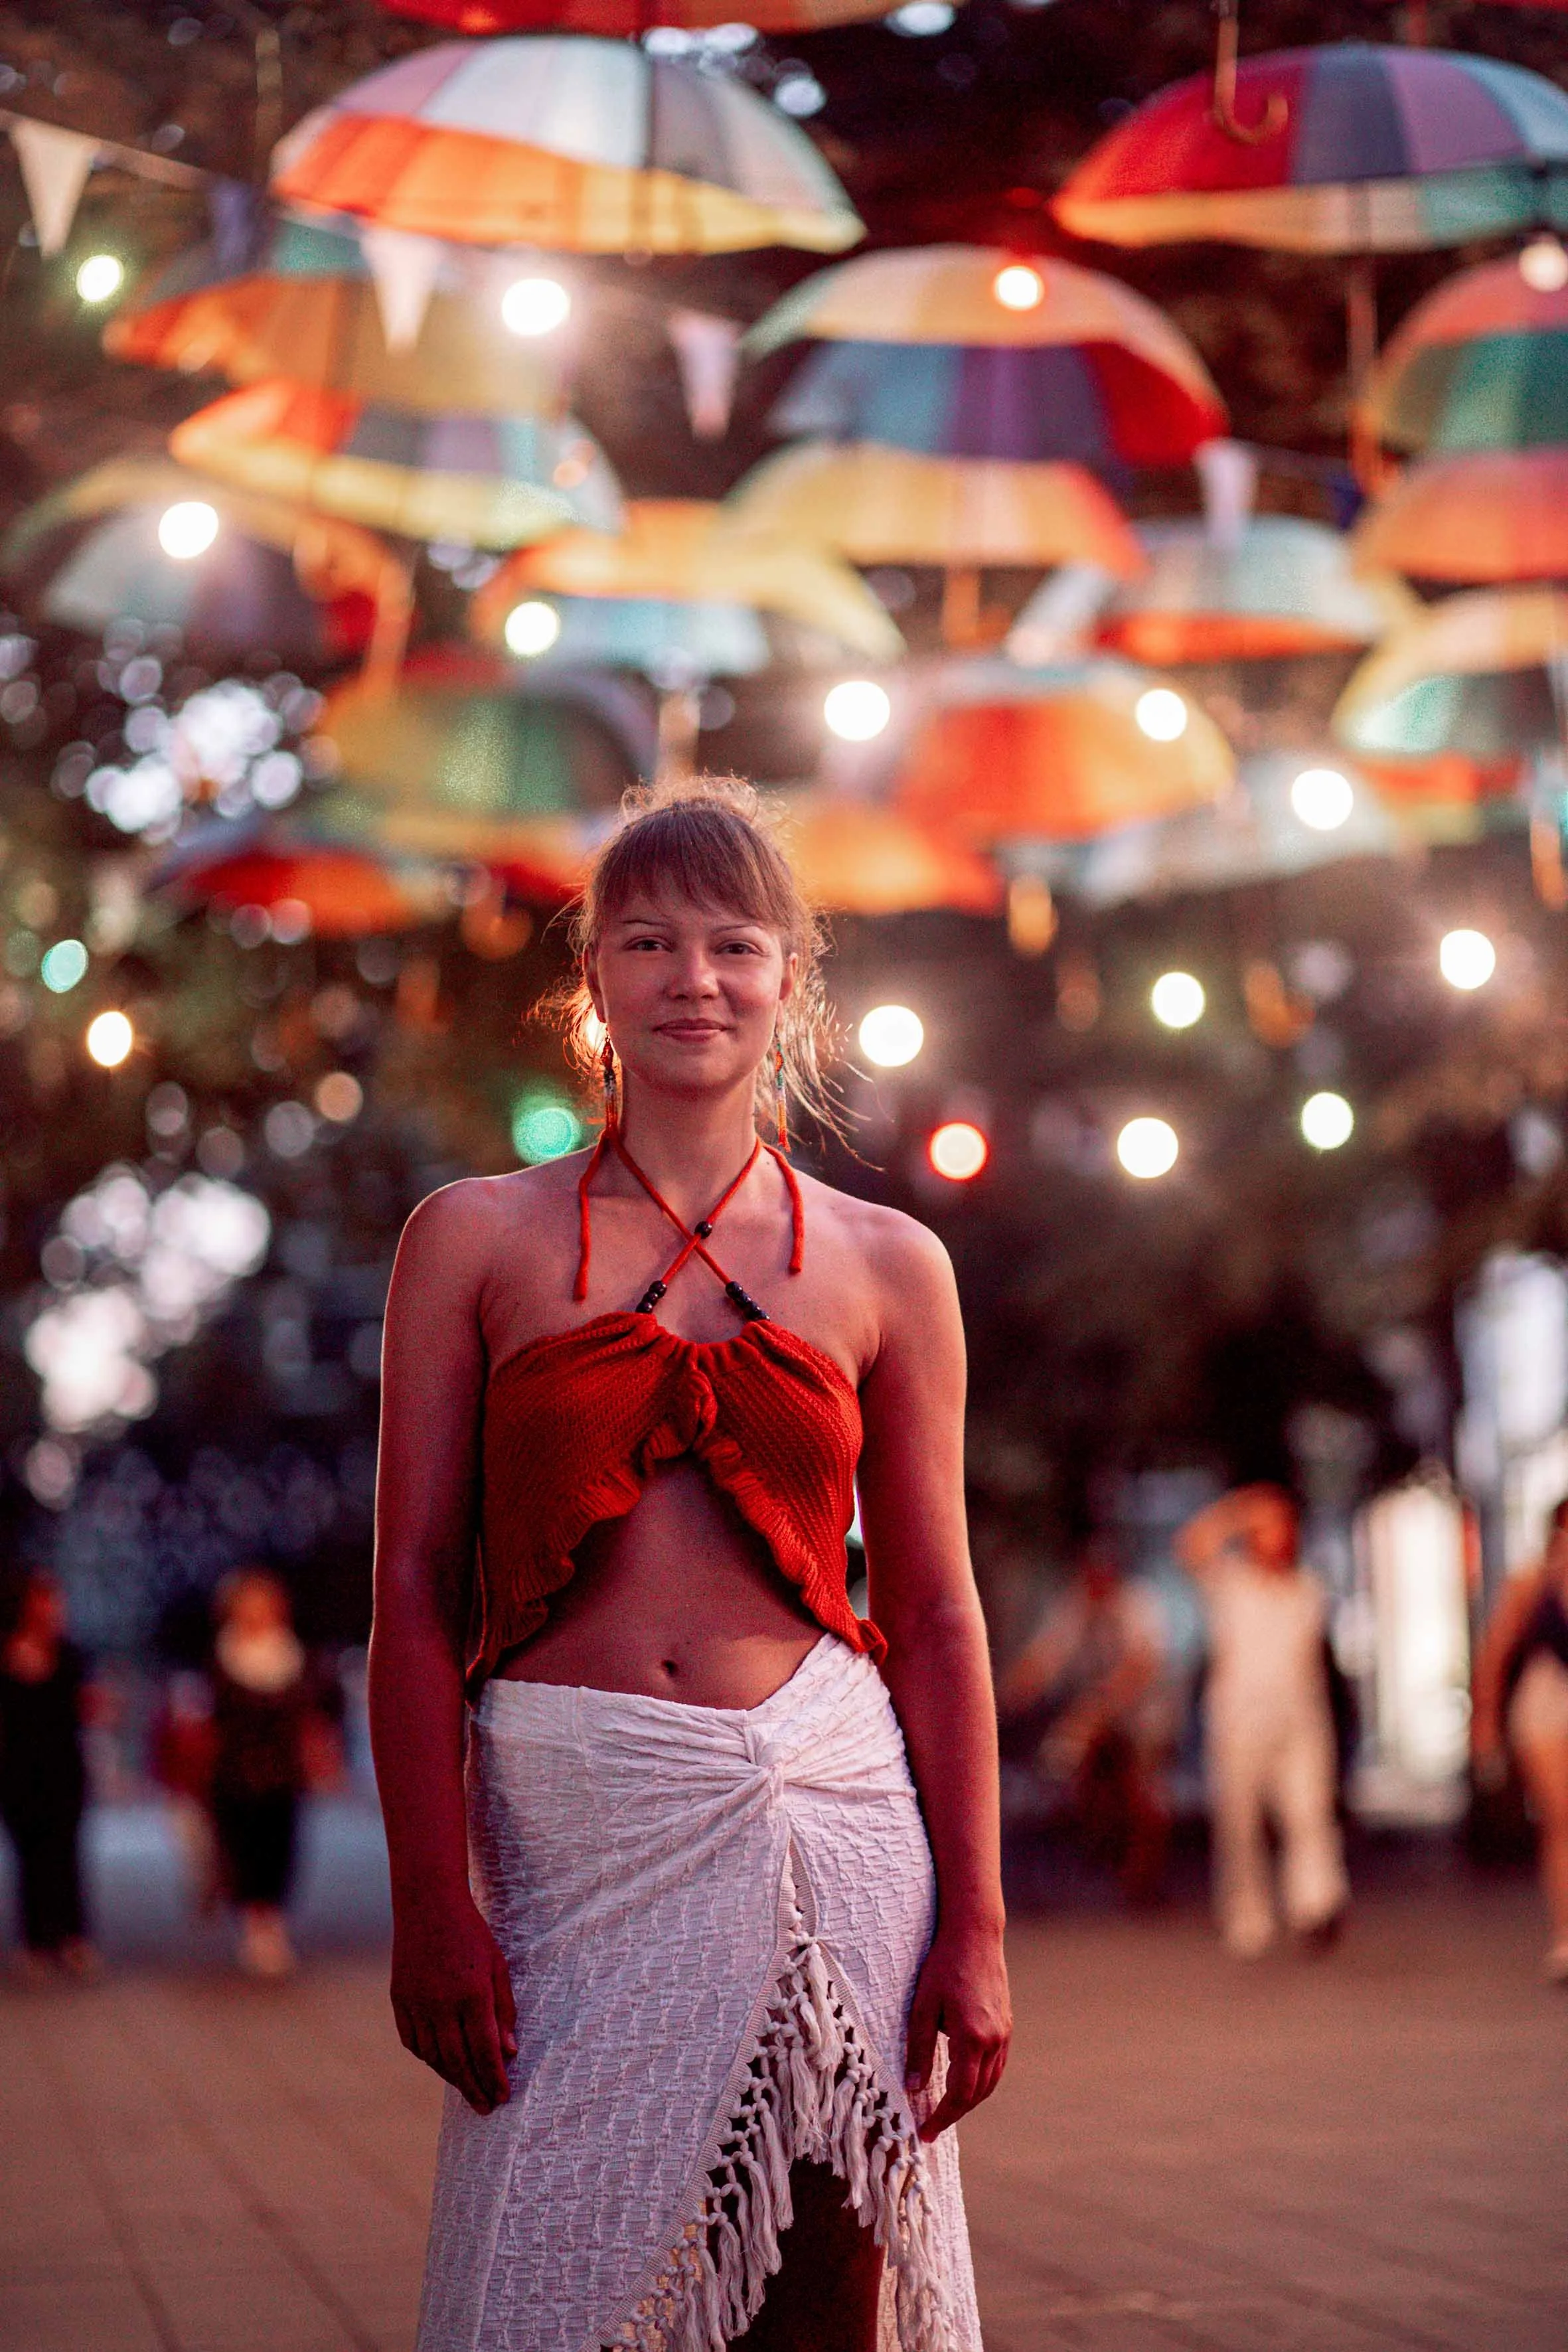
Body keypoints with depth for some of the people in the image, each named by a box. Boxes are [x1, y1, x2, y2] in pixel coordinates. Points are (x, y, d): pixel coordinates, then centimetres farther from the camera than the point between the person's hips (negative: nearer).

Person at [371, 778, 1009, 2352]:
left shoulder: (887, 1267, 9)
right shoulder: (476, 1240, 7)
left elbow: (934, 1614, 8)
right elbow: (417, 1586, 3)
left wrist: (973, 1925, 1)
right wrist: (430, 1902, -5)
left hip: (827, 1814, 1)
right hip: (570, 1834, -1)